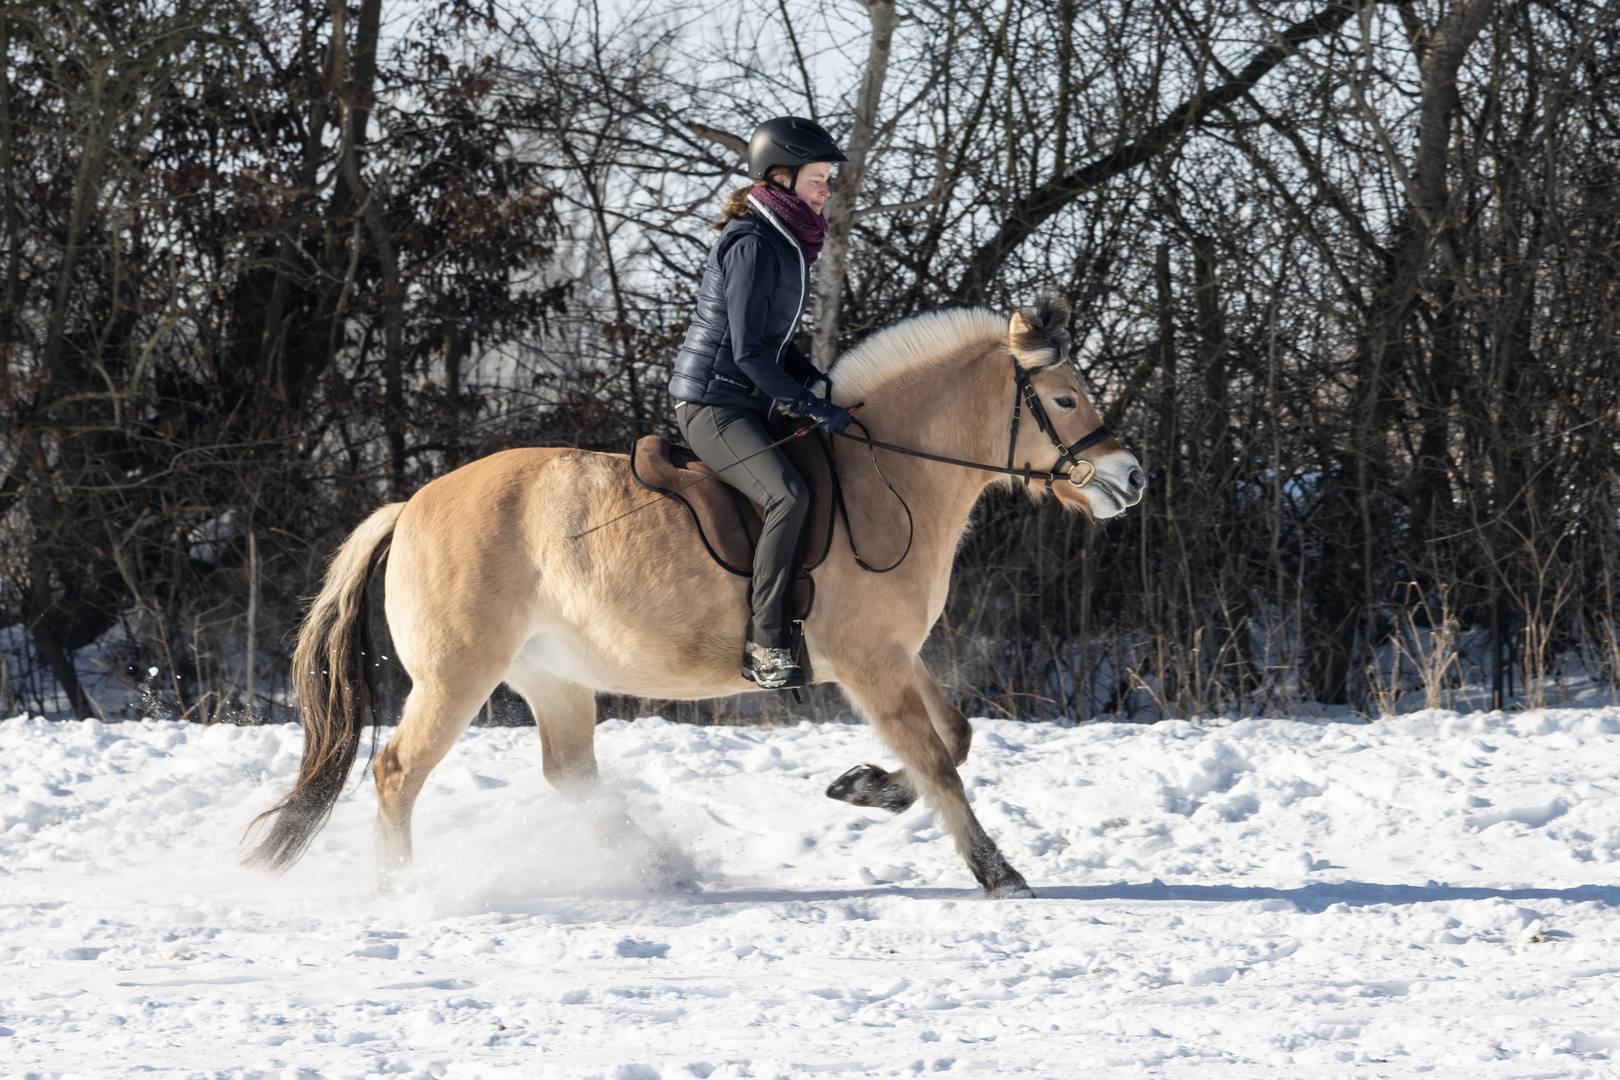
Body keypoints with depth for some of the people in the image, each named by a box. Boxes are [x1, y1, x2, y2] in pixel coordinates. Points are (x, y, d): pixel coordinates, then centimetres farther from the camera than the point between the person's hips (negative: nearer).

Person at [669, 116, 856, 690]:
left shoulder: (784, 243, 13)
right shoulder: (753, 245, -17)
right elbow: (748, 351, -21)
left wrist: (821, 382, 8)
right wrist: (813, 406, -20)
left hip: (753, 405, 10)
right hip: (712, 402, -10)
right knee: (788, 494, -29)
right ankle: (767, 643, -29)